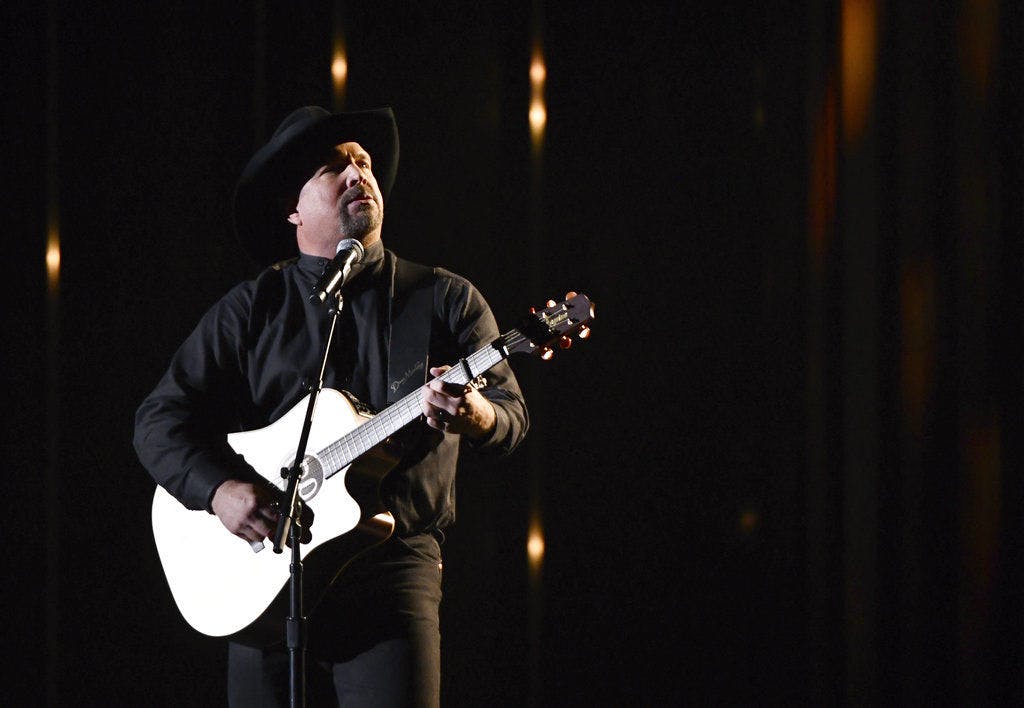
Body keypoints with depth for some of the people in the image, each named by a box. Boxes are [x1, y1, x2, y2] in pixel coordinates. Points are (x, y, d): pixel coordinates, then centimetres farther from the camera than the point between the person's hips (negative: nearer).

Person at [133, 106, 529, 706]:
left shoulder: (447, 299, 11)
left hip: (396, 566, -1)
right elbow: (161, 419, 8)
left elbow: (512, 415, 2)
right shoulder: (251, 309, 11)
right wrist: (220, 490, -11)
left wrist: (477, 415, -22)